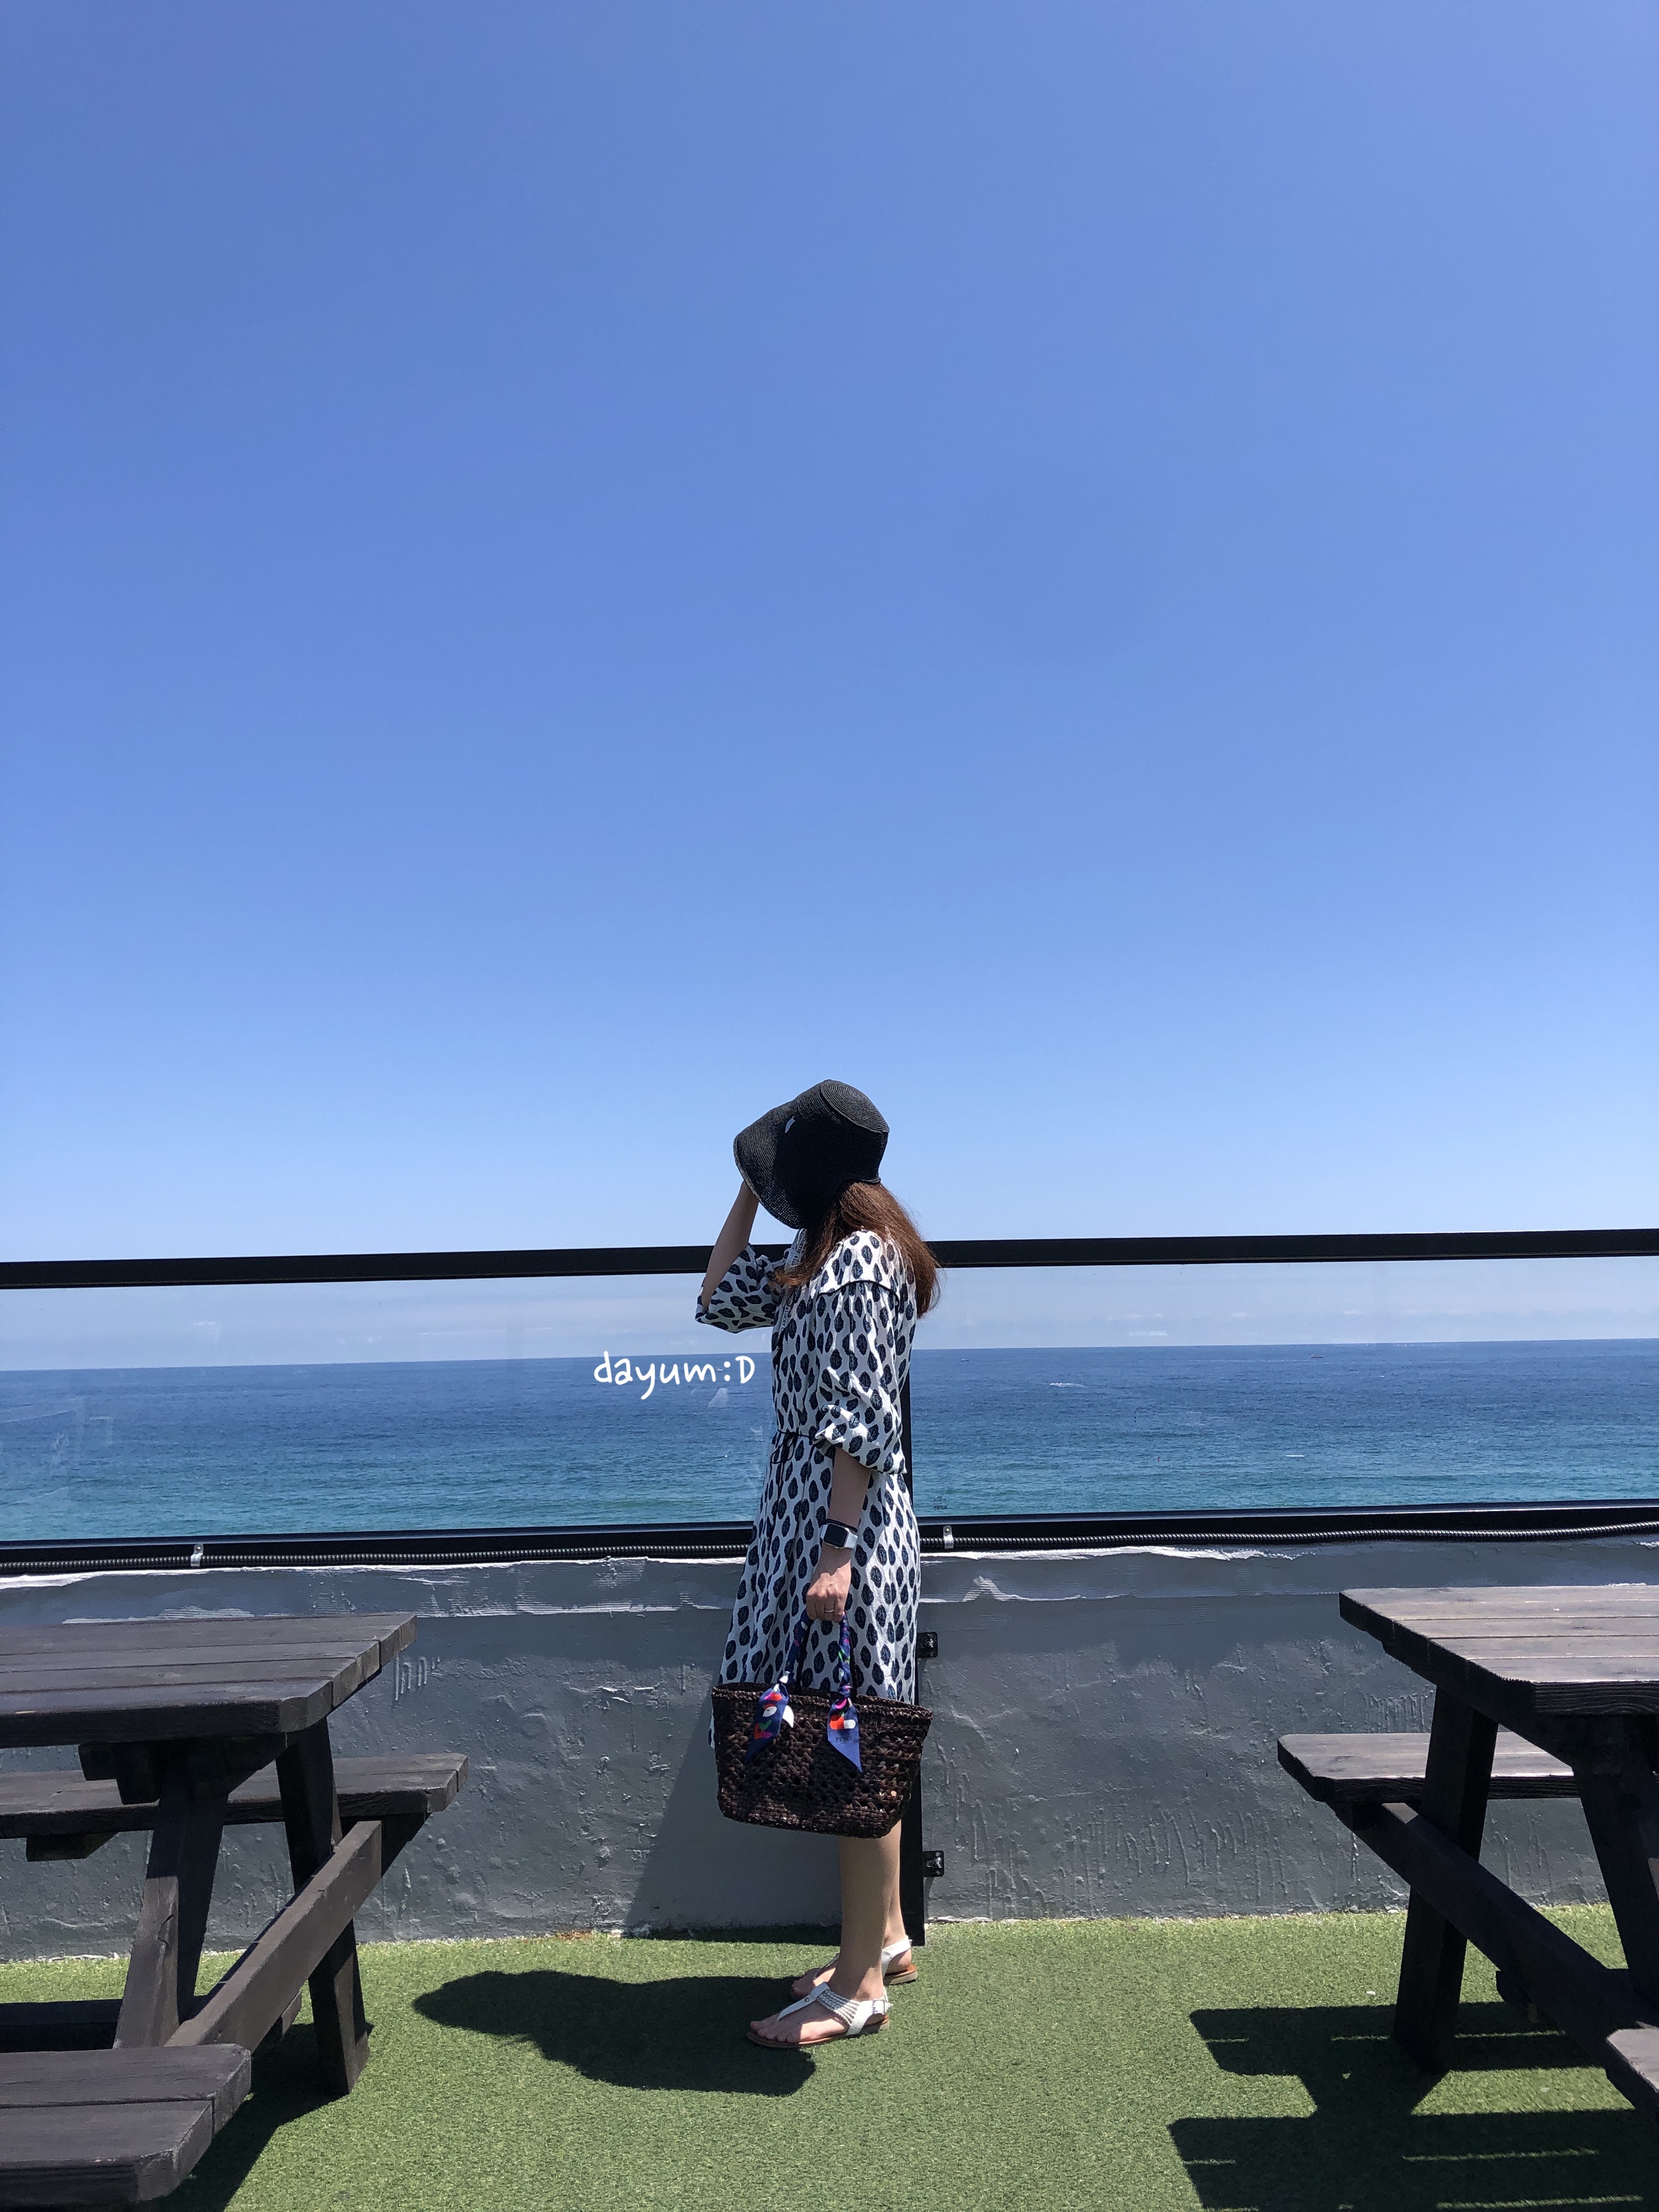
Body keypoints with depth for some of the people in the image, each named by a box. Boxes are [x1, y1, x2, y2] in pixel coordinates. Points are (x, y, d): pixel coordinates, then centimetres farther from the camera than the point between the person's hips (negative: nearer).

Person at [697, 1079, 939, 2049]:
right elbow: (719, 1301, 21)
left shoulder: (856, 1263, -18)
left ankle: (860, 1984, 14)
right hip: (810, 1504, 10)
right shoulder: (821, 1255, 12)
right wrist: (747, 1196, 15)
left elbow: (860, 1422, -21)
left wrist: (835, 1551, -22)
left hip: (841, 1518, -10)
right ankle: (887, 1936, 31)